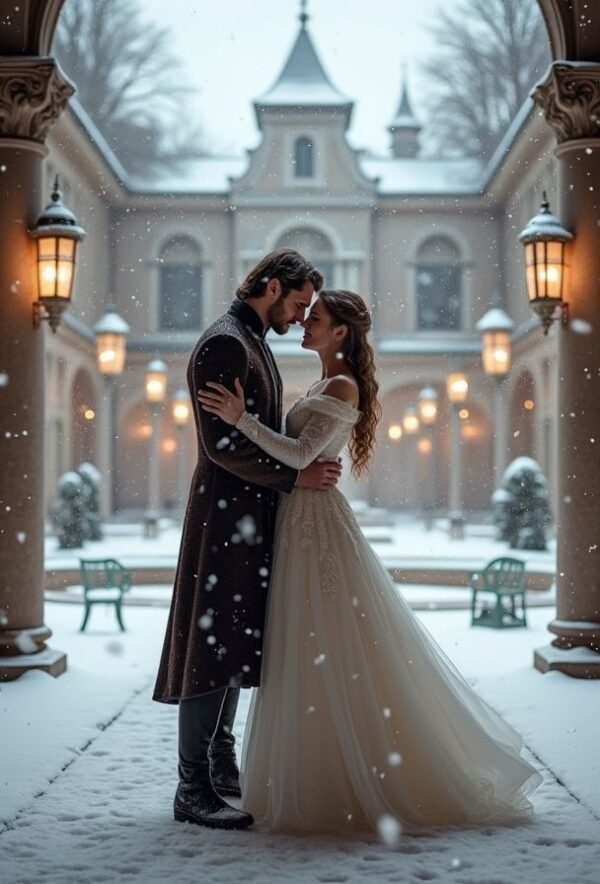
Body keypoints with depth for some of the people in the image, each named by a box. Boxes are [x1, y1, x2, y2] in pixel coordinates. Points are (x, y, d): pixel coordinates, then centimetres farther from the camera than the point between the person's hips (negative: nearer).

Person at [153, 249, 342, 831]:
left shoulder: (254, 344, 18)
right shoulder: (224, 344, -14)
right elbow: (220, 443, -22)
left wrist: (303, 470, 10)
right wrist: (293, 477, -18)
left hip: (251, 515, 11)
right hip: (225, 515, -11)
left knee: (235, 645, 14)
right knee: (211, 648, -7)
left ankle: (222, 768, 24)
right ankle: (194, 790, -1)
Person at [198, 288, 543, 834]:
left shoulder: (342, 387, -13)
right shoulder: (325, 385, 16)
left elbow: (301, 454, -23)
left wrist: (242, 419, -27)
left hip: (320, 523, -10)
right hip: (301, 522, 10)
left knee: (338, 658, -4)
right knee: (314, 658, 13)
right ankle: (330, 781, 23)